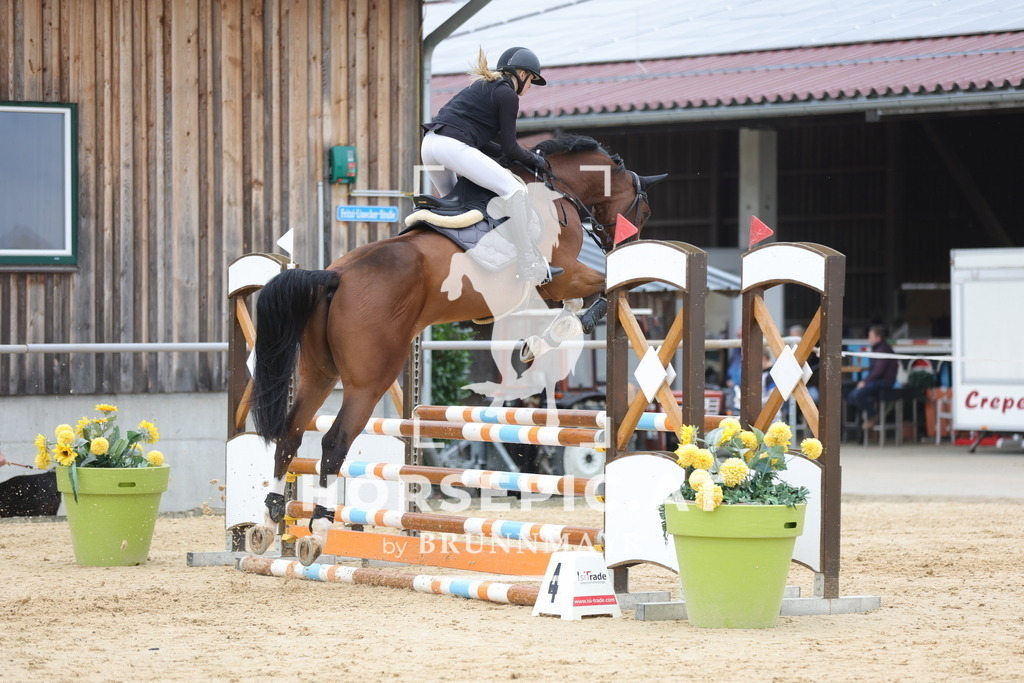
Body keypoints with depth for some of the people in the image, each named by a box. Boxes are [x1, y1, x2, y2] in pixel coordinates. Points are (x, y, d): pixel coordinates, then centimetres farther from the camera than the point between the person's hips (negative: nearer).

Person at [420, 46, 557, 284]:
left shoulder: (482, 86, 28)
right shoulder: (507, 95, 2)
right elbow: (509, 148, 2)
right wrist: (534, 160, 18)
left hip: (429, 143, 10)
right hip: (453, 146, -10)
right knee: (513, 189, -12)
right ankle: (532, 269, -15)